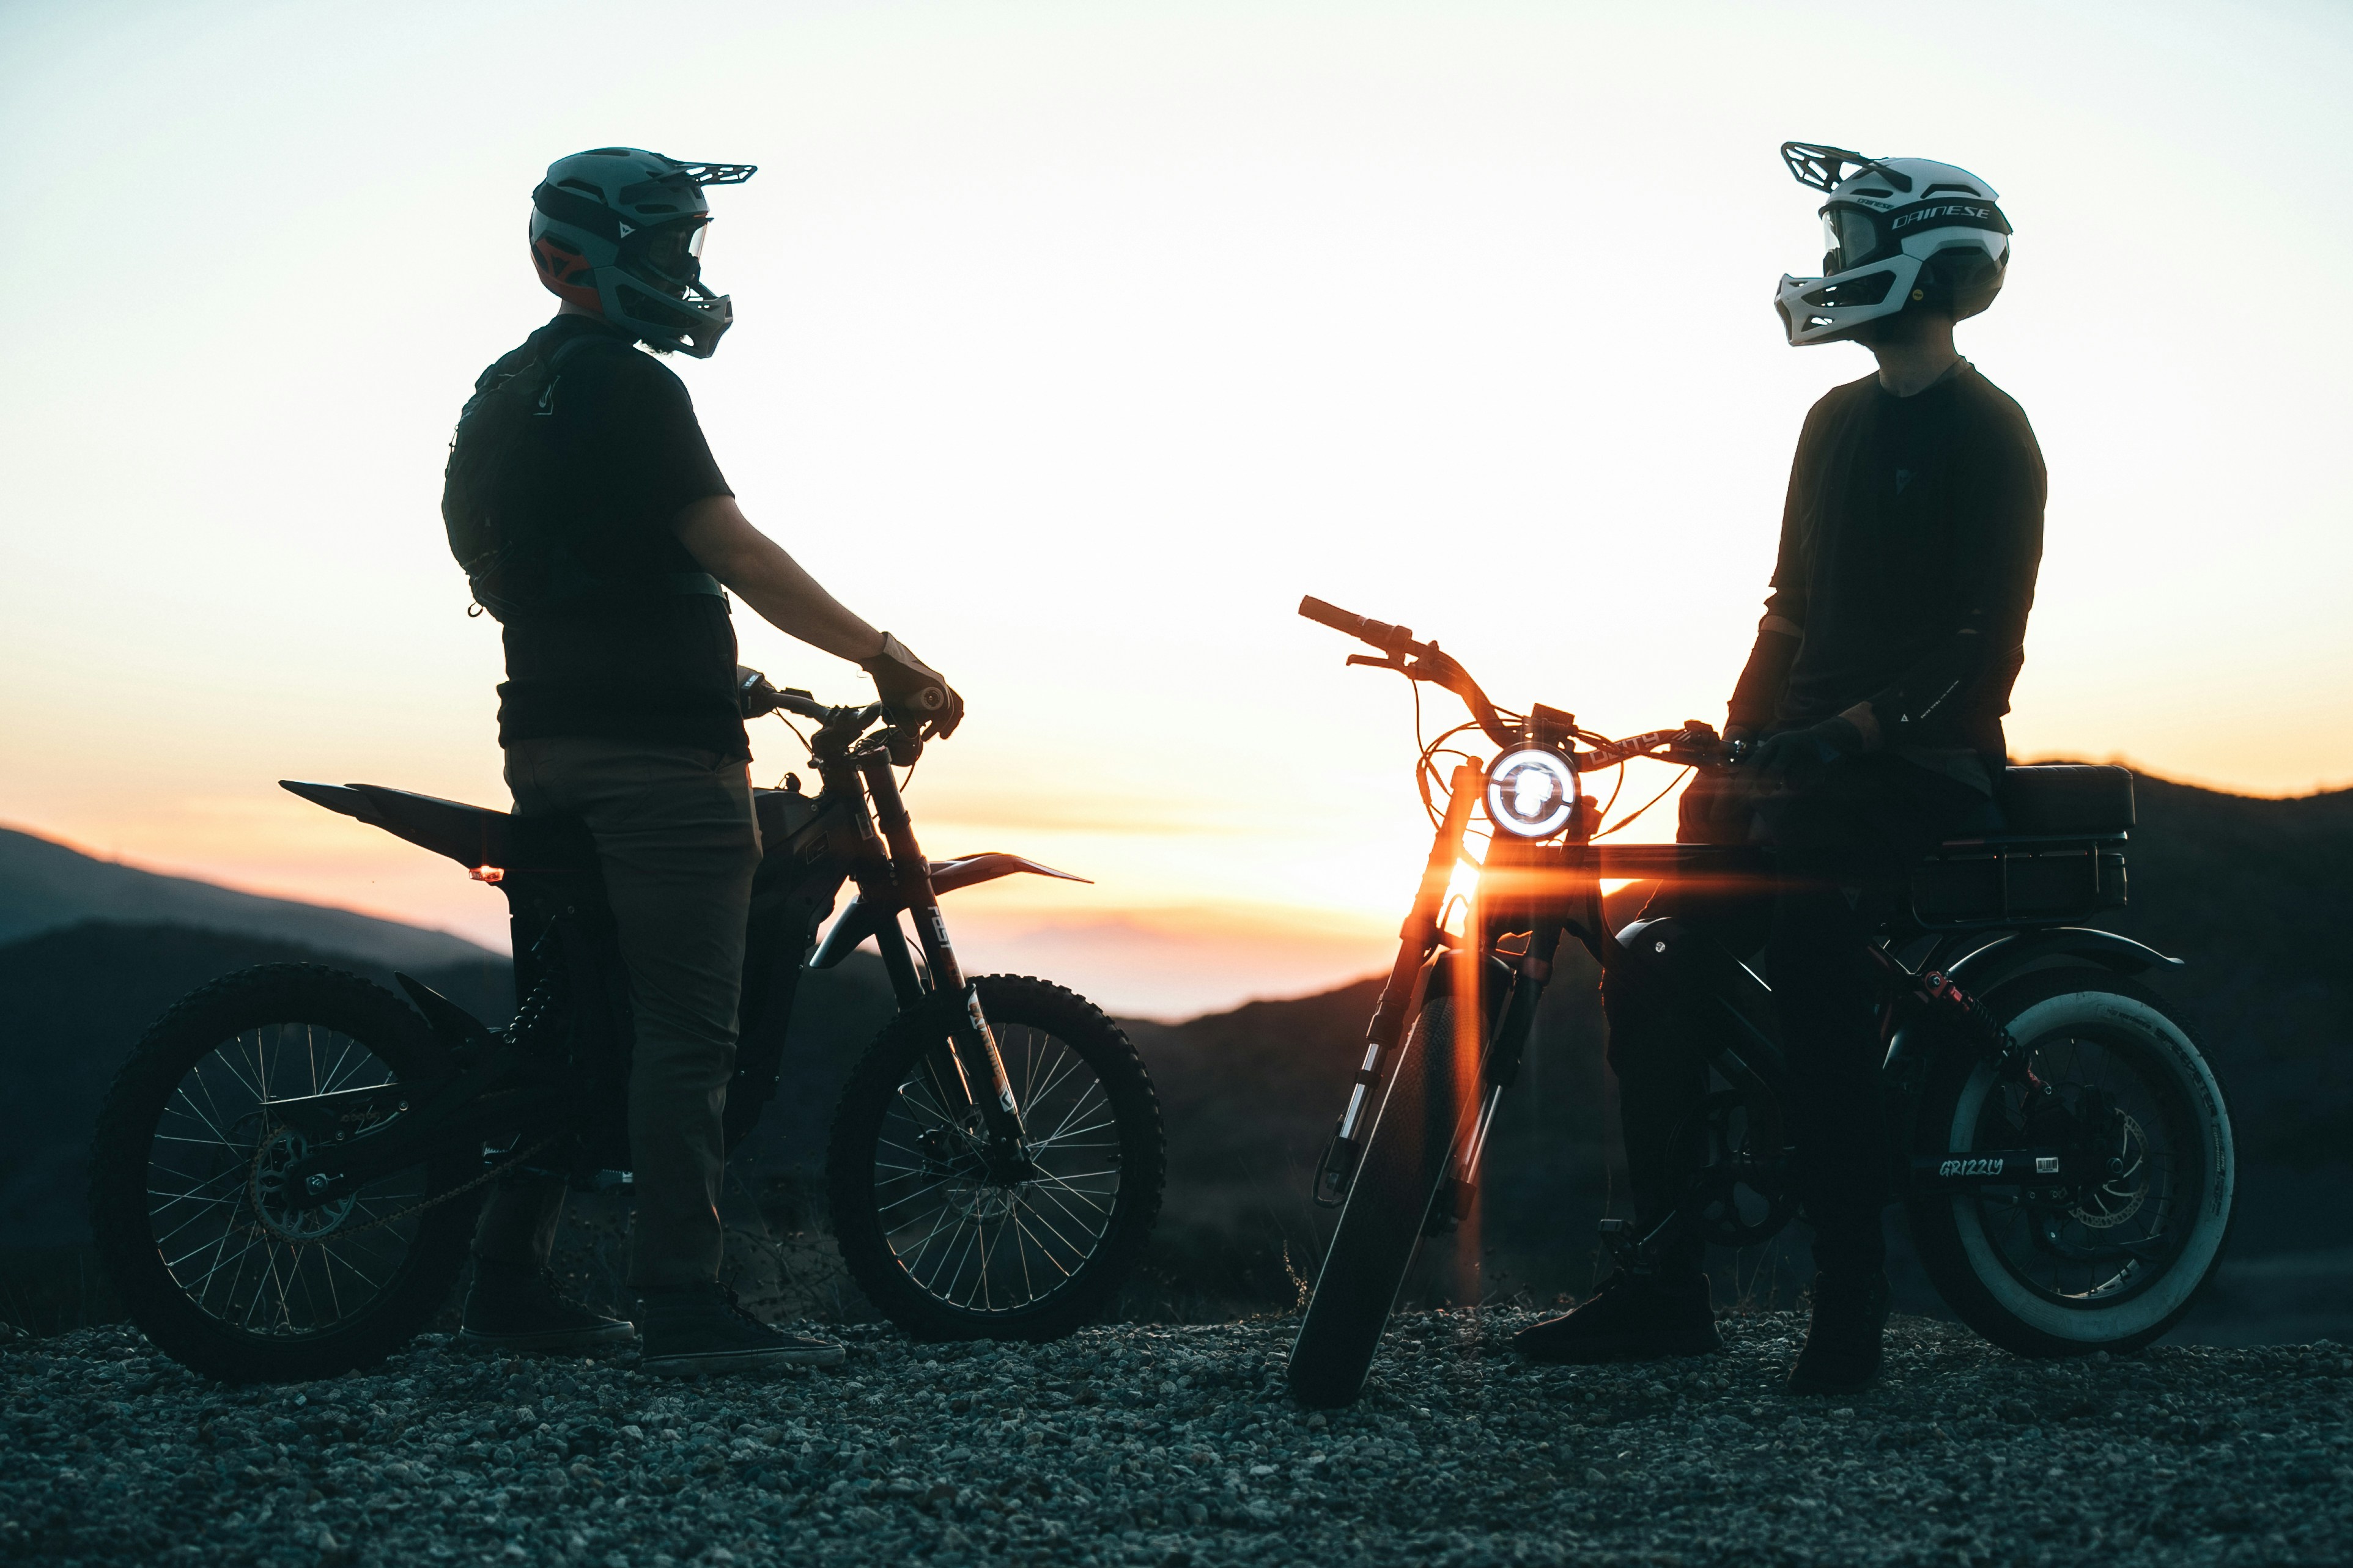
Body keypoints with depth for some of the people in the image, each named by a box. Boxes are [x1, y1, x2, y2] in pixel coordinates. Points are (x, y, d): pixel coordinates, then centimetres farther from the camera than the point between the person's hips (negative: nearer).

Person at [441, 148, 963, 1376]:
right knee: (687, 1026, -11)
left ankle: (508, 1285, 17)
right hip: (656, 746, -10)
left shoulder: (505, 391, 19)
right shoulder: (623, 385, -11)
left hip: (550, 739, 10)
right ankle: (685, 1305, -13)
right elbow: (732, 551, -19)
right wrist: (886, 657, -20)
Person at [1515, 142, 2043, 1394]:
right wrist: (1739, 738, 8)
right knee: (1652, 965, -7)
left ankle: (1849, 1299, -24)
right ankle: (1664, 1285, -1)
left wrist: (1861, 728, -26)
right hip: (1804, 749, 8)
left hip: (1917, 762, -8)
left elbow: (1984, 636, -15)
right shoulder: (1838, 422, 18)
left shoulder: (1984, 435, -6)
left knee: (1810, 956, -31)